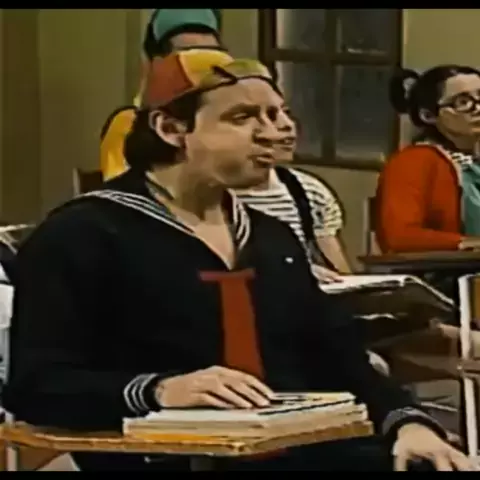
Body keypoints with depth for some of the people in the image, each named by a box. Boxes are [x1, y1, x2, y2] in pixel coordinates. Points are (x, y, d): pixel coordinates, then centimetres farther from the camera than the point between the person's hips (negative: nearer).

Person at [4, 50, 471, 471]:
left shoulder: (273, 237, 22)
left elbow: (338, 360, 19)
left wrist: (406, 420, -2)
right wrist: (158, 391, -26)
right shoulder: (81, 235, -1)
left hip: (304, 450, 6)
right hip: (171, 456, -6)